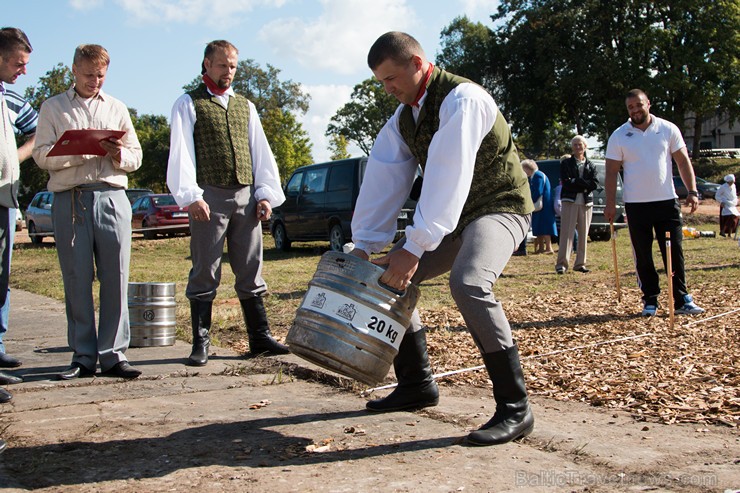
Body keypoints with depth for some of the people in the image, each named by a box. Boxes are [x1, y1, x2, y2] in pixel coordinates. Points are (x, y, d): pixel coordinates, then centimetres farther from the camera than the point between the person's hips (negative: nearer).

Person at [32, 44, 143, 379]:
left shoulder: (117, 109, 20)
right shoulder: (53, 108, 14)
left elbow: (136, 157, 15)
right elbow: (42, 154, 2)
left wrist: (118, 154, -7)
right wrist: (80, 151, -13)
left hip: (112, 198, 1)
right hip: (69, 200, -1)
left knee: (115, 278, -4)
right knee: (76, 280, -1)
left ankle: (114, 354, 1)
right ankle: (83, 356, 7)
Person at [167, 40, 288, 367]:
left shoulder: (245, 106, 21)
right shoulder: (189, 104, 6)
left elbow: (260, 152, 18)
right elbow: (181, 153, -4)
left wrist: (266, 193, 7)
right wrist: (190, 196, -16)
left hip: (246, 196, 4)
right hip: (210, 196, -4)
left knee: (250, 271, 7)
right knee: (205, 274, -1)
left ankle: (260, 337, 13)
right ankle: (201, 343, 5)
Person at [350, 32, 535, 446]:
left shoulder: (461, 99, -21)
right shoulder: (403, 116, 6)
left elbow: (446, 178, -30)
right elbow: (384, 180, 2)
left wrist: (414, 248, -33)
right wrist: (365, 246, -6)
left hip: (500, 208, -9)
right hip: (453, 219, 9)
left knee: (468, 284, -35)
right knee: (389, 278, 7)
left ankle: (515, 408, -24)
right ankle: (416, 384, 20)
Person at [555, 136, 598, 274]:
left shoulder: (590, 165, 14)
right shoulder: (566, 163, 8)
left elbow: (594, 184, -1)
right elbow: (565, 182, -6)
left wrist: (575, 181, -9)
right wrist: (584, 185, -9)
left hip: (586, 203, 3)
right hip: (569, 201, -3)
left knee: (583, 234, 4)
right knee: (567, 233, -10)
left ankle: (580, 264, 9)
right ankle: (562, 264, -13)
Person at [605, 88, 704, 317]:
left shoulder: (668, 129, 3)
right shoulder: (619, 136, 2)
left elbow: (683, 161, 5)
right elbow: (612, 171, 2)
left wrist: (692, 191, -4)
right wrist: (610, 203, -5)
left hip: (667, 201, 0)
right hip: (636, 204, 0)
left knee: (674, 252, 1)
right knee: (643, 256, 4)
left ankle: (682, 300, 8)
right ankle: (650, 300, 14)